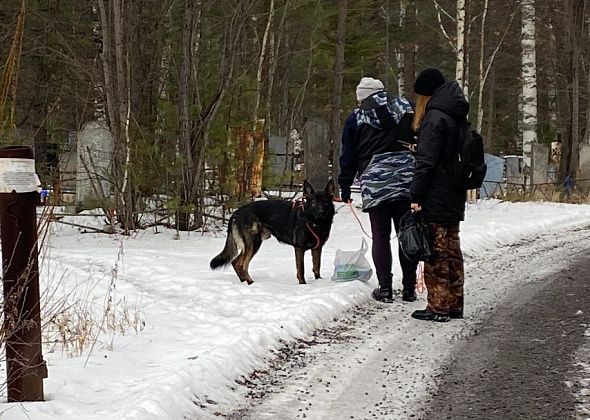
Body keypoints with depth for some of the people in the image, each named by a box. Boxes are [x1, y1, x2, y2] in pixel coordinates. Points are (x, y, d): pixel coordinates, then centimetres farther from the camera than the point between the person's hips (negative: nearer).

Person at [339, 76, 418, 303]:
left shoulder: (356, 119, 8)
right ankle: (409, 288, 9)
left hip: (375, 184, -2)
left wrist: (345, 187, 16)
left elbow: (348, 157, 9)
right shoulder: (406, 109, 12)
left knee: (380, 236, 4)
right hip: (408, 180, 2)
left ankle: (385, 288, 3)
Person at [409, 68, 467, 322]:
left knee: (436, 252, -4)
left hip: (435, 198, -9)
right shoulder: (457, 117, 14)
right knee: (451, 249, 13)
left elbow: (426, 161, -18)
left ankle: (438, 306, -1)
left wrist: (416, 195, -16)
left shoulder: (434, 117, -14)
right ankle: (454, 305, 19)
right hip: (454, 197, 9)